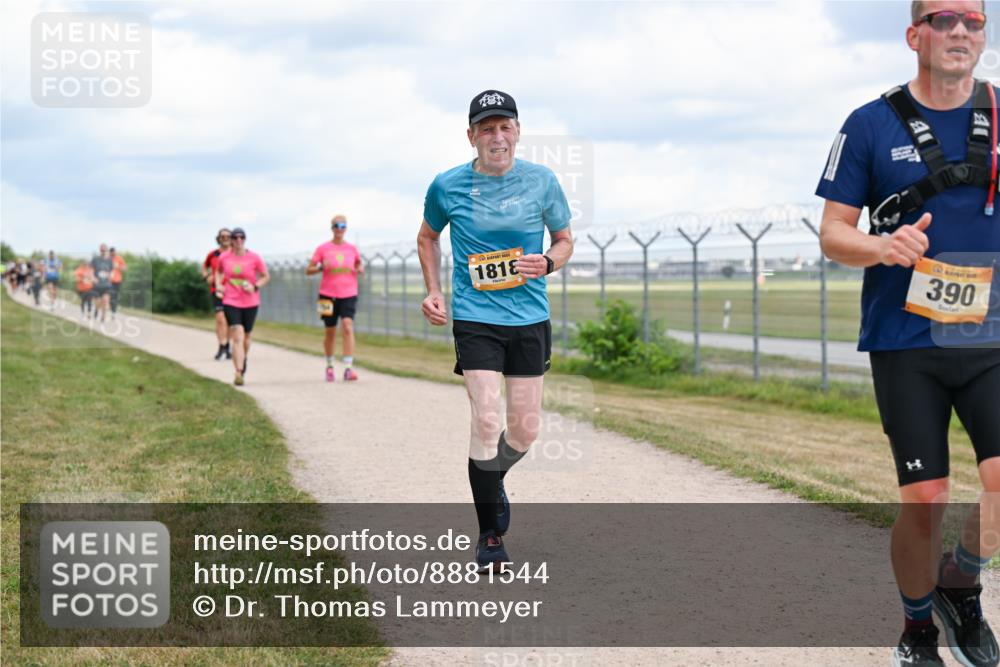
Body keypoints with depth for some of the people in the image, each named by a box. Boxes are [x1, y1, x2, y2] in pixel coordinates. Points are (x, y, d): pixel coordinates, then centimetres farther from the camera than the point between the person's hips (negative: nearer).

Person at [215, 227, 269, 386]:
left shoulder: (254, 258, -5)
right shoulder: (224, 257, -1)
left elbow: (266, 276, 4)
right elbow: (219, 271, 21)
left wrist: (255, 287, -12)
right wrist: (218, 285, 4)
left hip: (250, 303, 1)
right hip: (230, 302, -1)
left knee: (246, 337, 15)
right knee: (238, 337, -16)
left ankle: (243, 363, 44)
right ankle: (239, 373, -21)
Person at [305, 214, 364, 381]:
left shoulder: (352, 249, 7)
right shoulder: (323, 248, 1)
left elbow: (359, 264, 22)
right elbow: (308, 270, 3)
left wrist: (360, 269, -1)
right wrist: (321, 268, -17)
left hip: (348, 294, 0)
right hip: (328, 295, 0)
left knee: (348, 327, -18)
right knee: (330, 332, 8)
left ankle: (348, 368, -22)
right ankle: (329, 366, 29)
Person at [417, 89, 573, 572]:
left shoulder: (541, 181, -1)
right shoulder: (447, 186, -3)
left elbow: (564, 240, 12)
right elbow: (427, 236, 16)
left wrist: (547, 263, -10)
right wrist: (433, 292, 6)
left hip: (530, 319, 2)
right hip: (475, 319, -2)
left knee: (524, 431, 5)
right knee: (486, 421, -14)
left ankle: (490, 477, 40)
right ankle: (491, 536, -2)